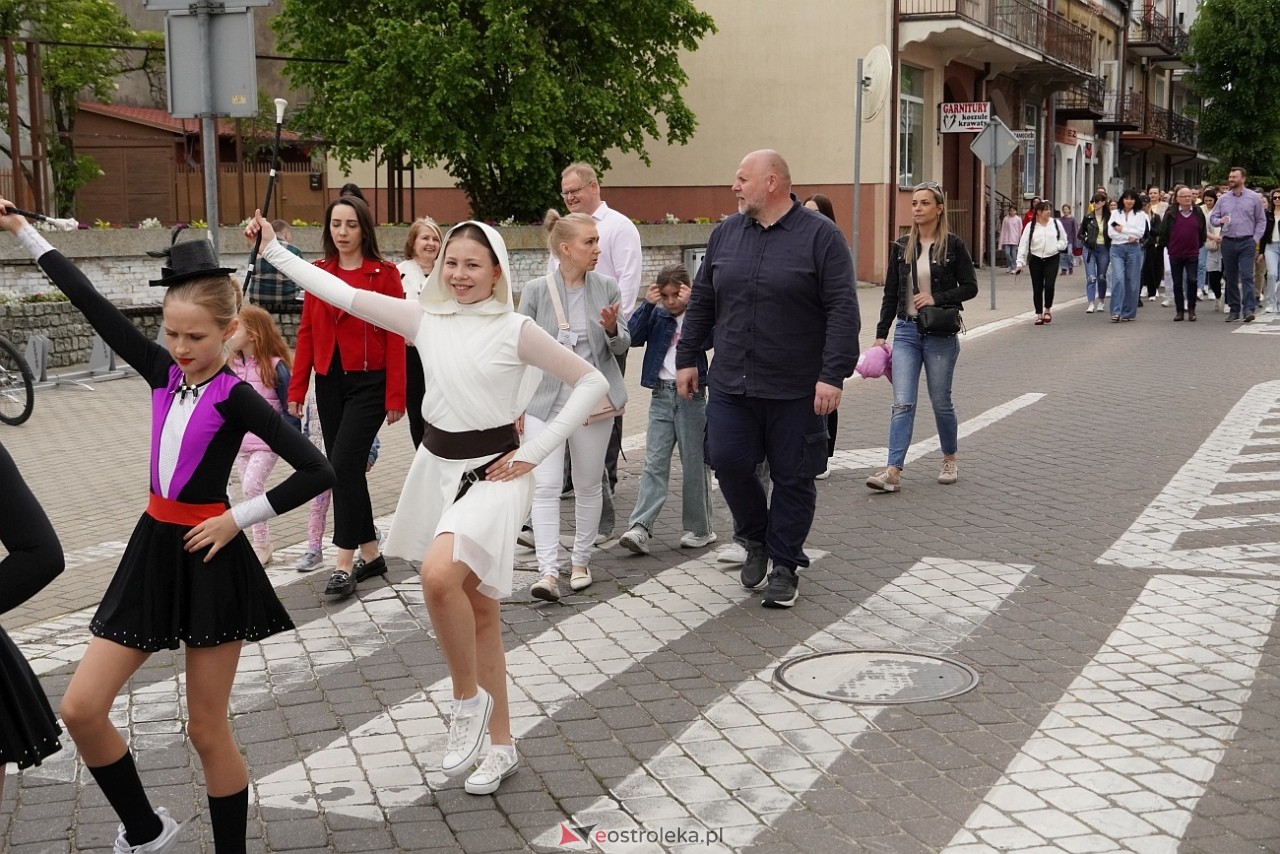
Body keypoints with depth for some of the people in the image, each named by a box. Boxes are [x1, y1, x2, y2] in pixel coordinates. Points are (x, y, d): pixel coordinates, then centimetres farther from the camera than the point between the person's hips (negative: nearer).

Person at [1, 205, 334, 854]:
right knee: (81, 709, 3)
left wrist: (239, 519, -14)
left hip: (209, 560, -6)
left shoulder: (236, 397, -12)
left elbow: (317, 472, -16)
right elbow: (92, 304, 7)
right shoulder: (163, 373, 4)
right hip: (152, 549, 6)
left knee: (206, 729, 3)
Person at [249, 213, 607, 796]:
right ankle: (501, 745, 23)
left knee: (439, 576, -29)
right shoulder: (425, 319, 3)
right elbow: (341, 293, 3)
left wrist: (533, 452, -10)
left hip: (491, 471, -5)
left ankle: (469, 697, -4)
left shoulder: (515, 329, -8)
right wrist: (273, 248, 1)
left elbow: (591, 382, -8)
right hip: (437, 466, 5)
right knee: (477, 607, 11)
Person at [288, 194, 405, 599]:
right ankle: (371, 554, 22)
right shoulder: (318, 273, 7)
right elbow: (307, 333, 7)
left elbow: (395, 338, -8)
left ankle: (344, 563, -8)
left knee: (344, 464, -14)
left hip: (369, 383, -5)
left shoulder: (384, 274, -6)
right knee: (347, 469, 9)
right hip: (329, 383, 5)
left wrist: (395, 395, -11)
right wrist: (296, 390, 4)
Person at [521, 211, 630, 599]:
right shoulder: (536, 290, -5)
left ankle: (581, 561, 25)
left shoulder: (606, 288, 0)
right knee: (546, 485, -11)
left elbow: (622, 344, 8)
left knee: (588, 484, 10)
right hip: (545, 402, -2)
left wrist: (613, 328, -16)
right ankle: (548, 571, -10)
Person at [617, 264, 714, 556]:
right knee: (654, 462, -3)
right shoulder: (657, 315, 10)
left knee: (694, 463, 4)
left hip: (691, 395, -3)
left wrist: (689, 304, -17)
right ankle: (640, 527, -9)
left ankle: (699, 529, 15)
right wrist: (648, 304, -7)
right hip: (661, 395, 3)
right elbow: (633, 337, -2)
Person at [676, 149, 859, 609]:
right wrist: (687, 358, 13)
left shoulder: (820, 235, -6)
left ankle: (785, 566, 19)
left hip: (796, 390, -4)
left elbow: (843, 311, -11)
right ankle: (755, 540, 26)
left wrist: (833, 375, -17)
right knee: (727, 461, 0)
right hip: (731, 383, 4)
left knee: (793, 477, 4)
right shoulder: (726, 233, 9)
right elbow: (701, 302, 16)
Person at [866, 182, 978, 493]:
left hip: (941, 333, -3)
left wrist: (936, 298, -16)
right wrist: (881, 334, 5)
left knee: (941, 401, 8)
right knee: (902, 403, -6)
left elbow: (970, 287, -2)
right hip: (906, 331, 3)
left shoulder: (952, 245, -4)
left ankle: (950, 459, 30)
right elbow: (890, 293, 9)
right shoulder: (901, 247, 6)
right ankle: (893, 471, -11)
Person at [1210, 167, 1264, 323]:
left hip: (1247, 242, -3)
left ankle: (1248, 309, -17)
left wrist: (1255, 239, -5)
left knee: (1247, 276, -12)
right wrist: (1220, 220, -11)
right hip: (1228, 242, 3)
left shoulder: (1254, 198, 3)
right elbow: (1212, 218, 12)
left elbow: (1261, 221, 5)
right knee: (1231, 278, 8)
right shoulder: (1223, 199, 9)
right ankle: (1234, 309, 15)